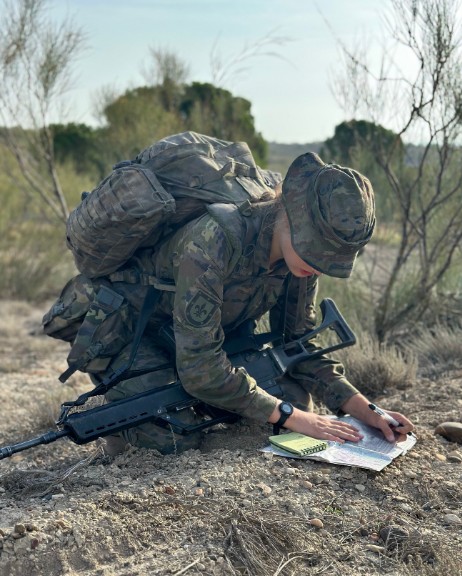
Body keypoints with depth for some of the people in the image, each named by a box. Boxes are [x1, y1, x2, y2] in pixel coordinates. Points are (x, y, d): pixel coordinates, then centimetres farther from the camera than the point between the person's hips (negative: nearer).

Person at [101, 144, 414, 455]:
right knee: (176, 436, -29)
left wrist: (365, 410, -17)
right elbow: (199, 367, -36)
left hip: (208, 338, 6)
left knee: (295, 400, -8)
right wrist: (290, 416, -33)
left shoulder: (303, 253, -16)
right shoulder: (214, 239, -38)